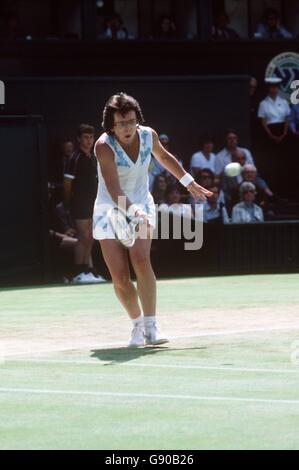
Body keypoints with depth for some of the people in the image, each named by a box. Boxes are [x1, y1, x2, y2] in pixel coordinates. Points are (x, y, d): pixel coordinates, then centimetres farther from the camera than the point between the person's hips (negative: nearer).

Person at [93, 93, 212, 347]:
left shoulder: (148, 135, -8)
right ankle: (137, 323, 17)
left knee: (140, 259, -24)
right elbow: (114, 190, -33)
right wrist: (132, 210, -50)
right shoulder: (104, 147, -22)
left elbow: (164, 157, 17)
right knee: (120, 278, -9)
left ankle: (151, 327, -21)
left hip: (142, 206, 2)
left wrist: (189, 182, 24)